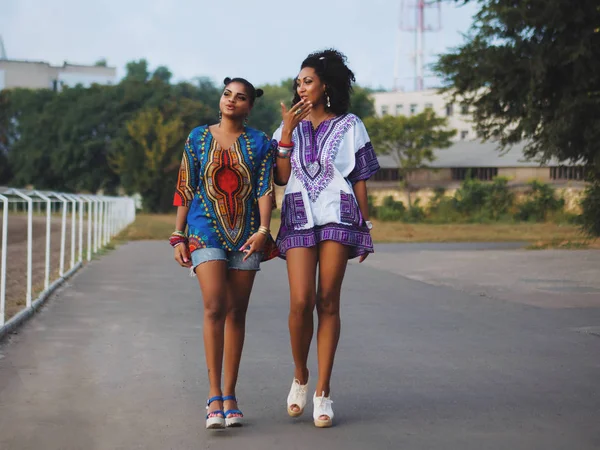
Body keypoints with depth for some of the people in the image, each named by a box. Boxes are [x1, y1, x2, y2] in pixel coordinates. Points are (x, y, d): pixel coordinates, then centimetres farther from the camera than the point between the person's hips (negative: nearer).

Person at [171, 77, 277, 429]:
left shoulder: (260, 143, 6)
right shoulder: (198, 139, 7)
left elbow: (265, 190, -1)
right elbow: (185, 190, 7)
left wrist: (262, 230, -15)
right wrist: (178, 236, 2)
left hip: (246, 234, 1)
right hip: (206, 230, -1)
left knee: (237, 313, 4)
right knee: (215, 308, -15)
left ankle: (230, 397, 11)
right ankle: (215, 397, -14)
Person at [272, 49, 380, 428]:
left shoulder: (349, 126, 7)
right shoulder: (290, 126, 13)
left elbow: (360, 180, 7)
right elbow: (281, 177, 2)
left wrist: (365, 226, 2)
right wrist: (287, 133, -4)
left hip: (338, 216, -1)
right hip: (299, 216, 1)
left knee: (328, 302, -4)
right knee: (301, 301, -12)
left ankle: (323, 391, 1)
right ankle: (300, 376, 12)